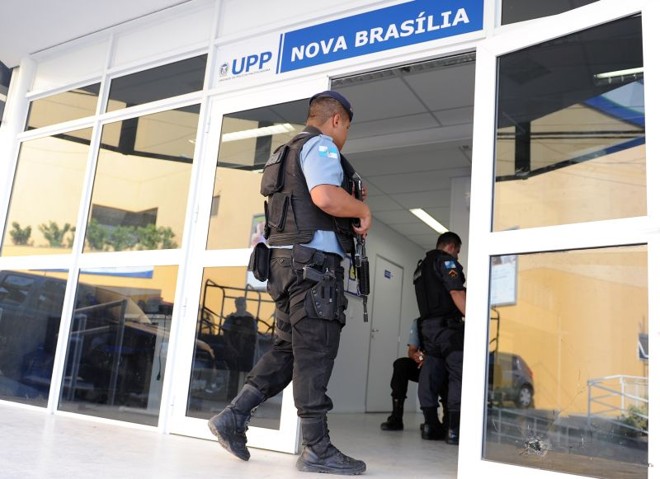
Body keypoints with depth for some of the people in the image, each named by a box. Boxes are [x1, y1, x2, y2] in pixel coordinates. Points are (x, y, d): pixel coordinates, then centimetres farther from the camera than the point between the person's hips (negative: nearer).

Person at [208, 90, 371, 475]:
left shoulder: (292, 151, 26)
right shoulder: (320, 145, -5)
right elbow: (326, 197, -25)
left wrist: (349, 202, 24)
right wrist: (362, 209, -7)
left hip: (290, 262, 10)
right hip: (314, 262, -10)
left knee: (288, 349, 13)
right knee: (315, 354, -6)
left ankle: (233, 417, 11)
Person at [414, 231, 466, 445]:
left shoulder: (422, 266, 25)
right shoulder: (446, 260, -3)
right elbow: (456, 293, -15)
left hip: (427, 325, 9)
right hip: (447, 325, -9)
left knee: (432, 375, 10)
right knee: (459, 373, -11)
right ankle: (455, 429, -17)